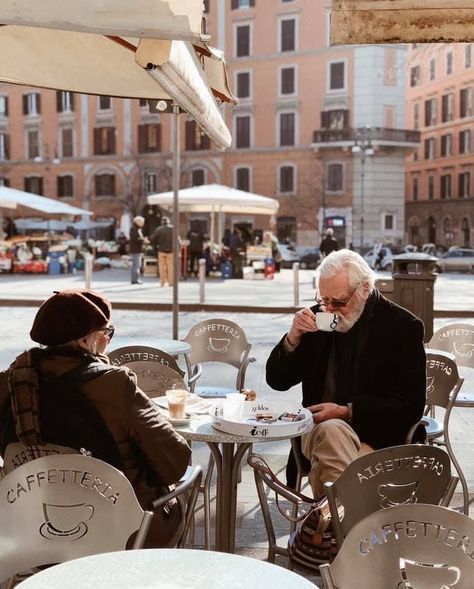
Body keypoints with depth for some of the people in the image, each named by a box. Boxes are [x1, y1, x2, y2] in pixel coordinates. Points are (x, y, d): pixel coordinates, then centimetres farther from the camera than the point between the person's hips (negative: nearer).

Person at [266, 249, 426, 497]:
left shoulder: (403, 326, -1)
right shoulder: (318, 318, 8)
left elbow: (411, 405, -4)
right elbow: (277, 381, 11)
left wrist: (347, 411, -14)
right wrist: (293, 337, -8)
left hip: (377, 438, -3)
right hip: (319, 428, 3)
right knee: (331, 430, -34)